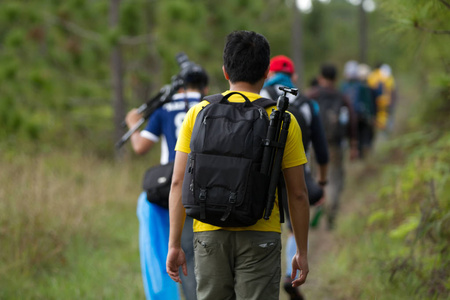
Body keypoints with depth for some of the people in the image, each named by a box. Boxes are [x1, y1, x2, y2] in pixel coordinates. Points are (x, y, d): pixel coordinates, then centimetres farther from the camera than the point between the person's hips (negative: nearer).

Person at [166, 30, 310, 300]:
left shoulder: (199, 113, 2)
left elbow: (179, 183, 0)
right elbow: (298, 193, 0)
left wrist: (174, 244, 5)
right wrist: (302, 251, 9)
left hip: (209, 234, 2)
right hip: (260, 237, -2)